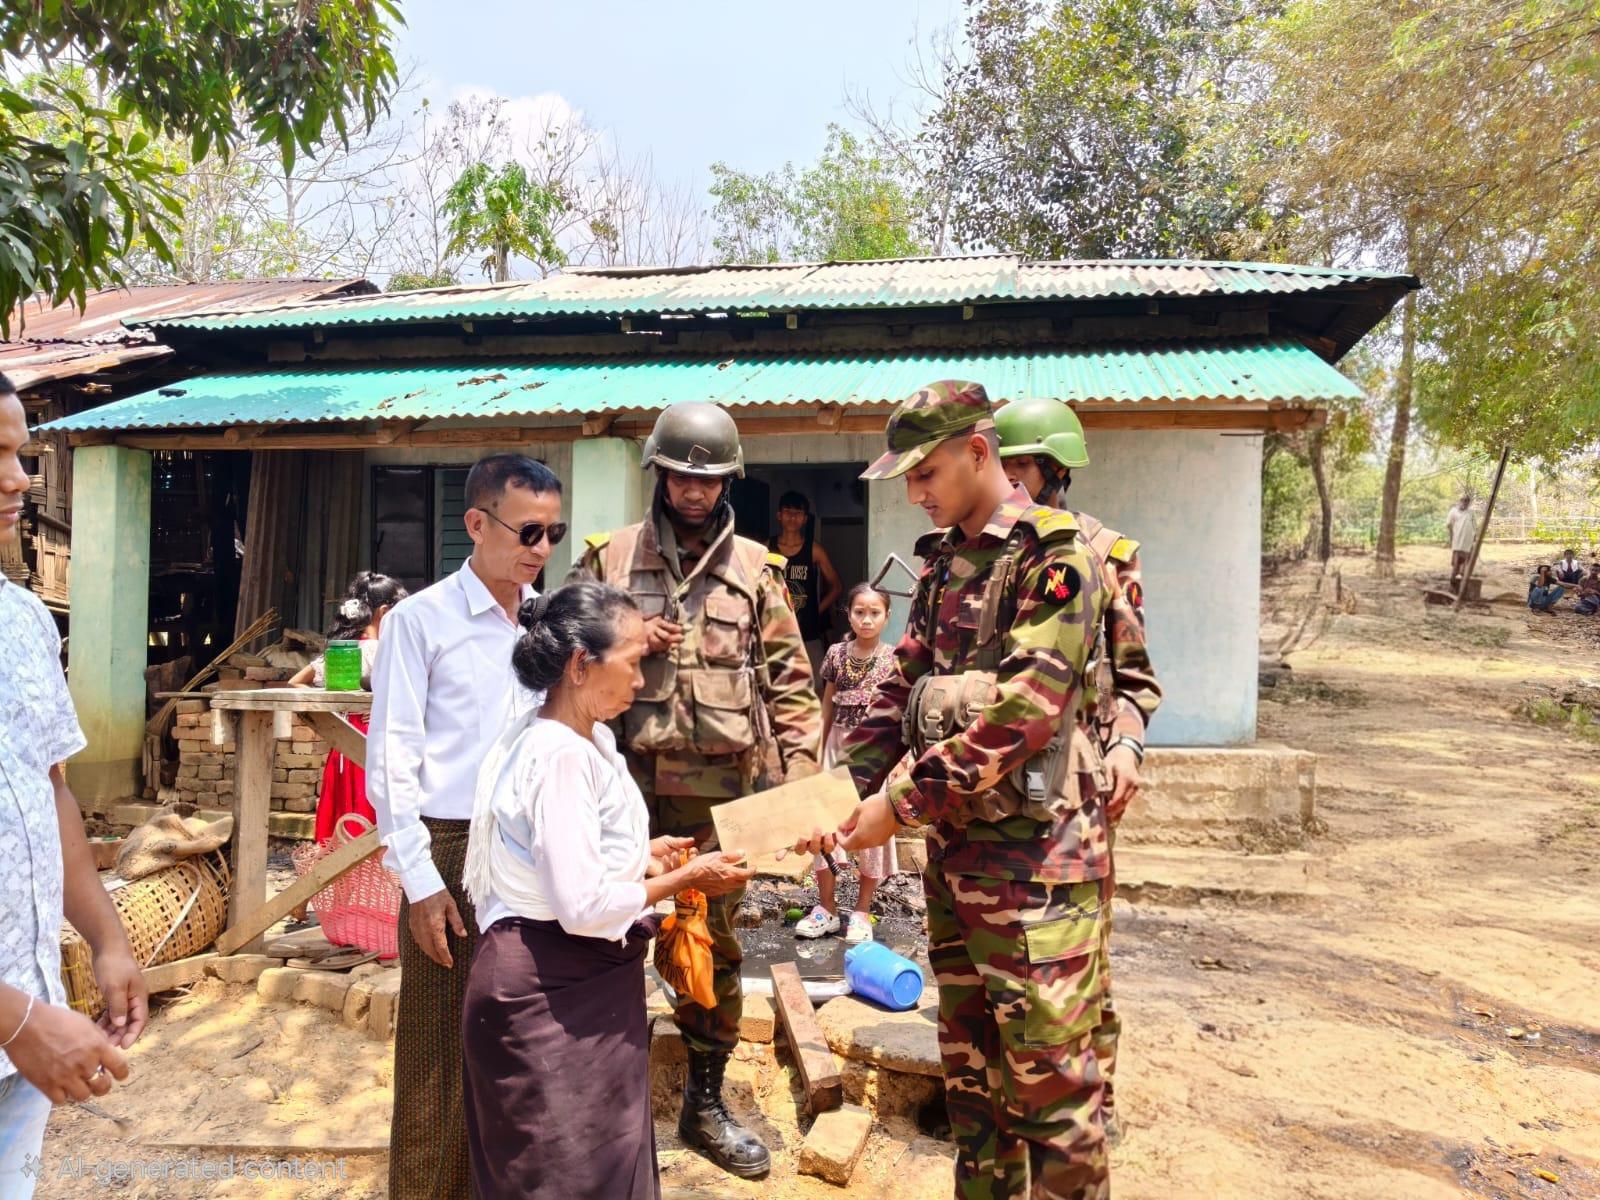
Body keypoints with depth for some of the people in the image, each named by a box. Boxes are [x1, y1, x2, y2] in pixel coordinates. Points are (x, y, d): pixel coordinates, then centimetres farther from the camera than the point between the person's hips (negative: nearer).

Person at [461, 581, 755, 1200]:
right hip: (550, 997, -9)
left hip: (582, 987, 9)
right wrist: (685, 878, -16)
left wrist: (641, 857, 7)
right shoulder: (559, 754, -25)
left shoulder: (587, 740, 5)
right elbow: (584, 906, -26)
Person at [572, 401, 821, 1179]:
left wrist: (800, 768, -5)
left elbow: (788, 679, 4)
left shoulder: (755, 568, 5)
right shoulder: (610, 556, 4)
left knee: (715, 947, 11)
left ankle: (706, 1102, 29)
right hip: (629, 779, 0)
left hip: (721, 786, 1)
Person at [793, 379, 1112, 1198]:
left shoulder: (1058, 556, -13)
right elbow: (900, 689, 11)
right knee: (970, 1067, 19)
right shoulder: (943, 562, 11)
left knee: (1049, 1075, 4)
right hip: (953, 848, 8)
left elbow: (1021, 711, -22)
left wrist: (903, 802, -19)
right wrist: (848, 792, -1)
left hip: (1035, 854, -8)